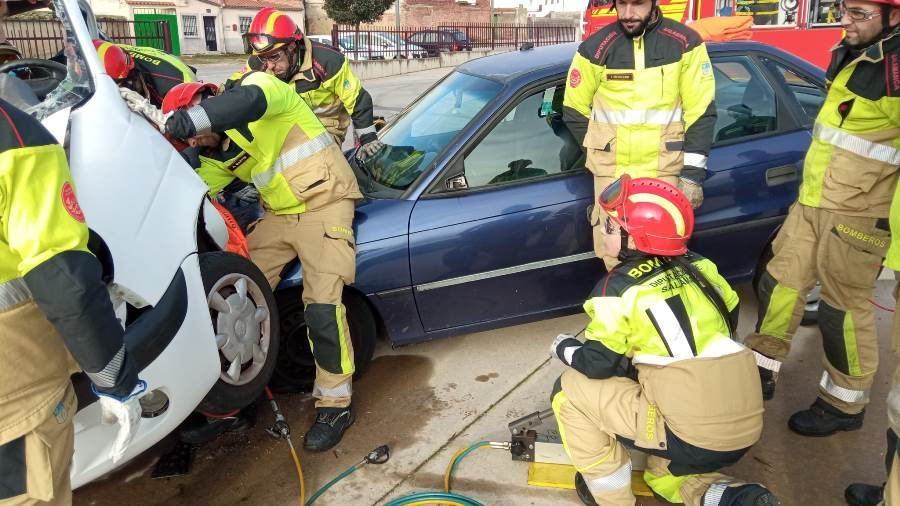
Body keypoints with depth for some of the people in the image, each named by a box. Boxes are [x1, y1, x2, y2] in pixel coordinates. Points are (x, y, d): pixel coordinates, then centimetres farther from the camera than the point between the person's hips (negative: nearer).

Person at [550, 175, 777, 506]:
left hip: (691, 433, -8)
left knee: (571, 389, 6)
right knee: (662, 476, 34)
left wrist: (563, 347, 15)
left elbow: (597, 365, -5)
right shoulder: (698, 265, 7)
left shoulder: (619, 287, -11)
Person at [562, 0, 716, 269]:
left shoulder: (685, 43, -2)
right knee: (614, 253, 3)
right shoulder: (595, 48, -2)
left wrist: (693, 174, -4)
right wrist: (602, 155, 11)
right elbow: (574, 110, 8)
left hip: (665, 171, 0)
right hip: (612, 172, 1)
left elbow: (701, 111, 0)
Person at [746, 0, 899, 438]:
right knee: (779, 284, 13)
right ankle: (761, 373, 29)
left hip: (856, 215, -8)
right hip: (812, 203, 8)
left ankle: (845, 405, 24)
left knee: (844, 309, 4)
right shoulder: (849, 52, 10)